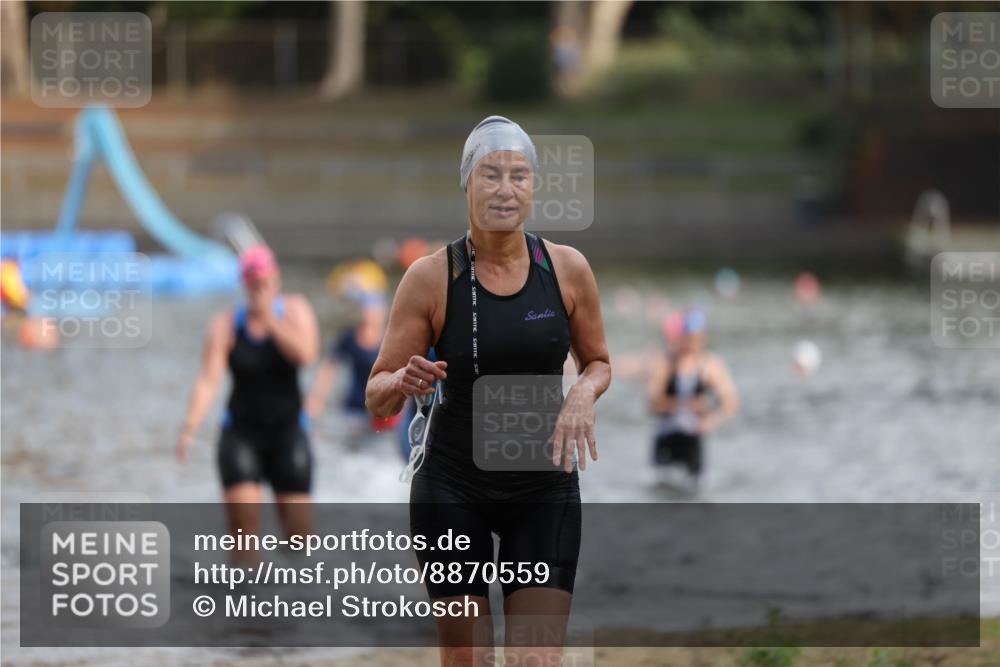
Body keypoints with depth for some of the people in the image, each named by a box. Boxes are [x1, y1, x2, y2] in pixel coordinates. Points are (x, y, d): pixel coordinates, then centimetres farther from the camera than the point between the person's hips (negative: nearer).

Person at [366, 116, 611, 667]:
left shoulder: (567, 269, -3)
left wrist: (583, 394, -11)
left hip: (546, 491, 1)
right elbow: (377, 397, -4)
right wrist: (404, 382, -28)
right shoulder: (431, 277, -8)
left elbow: (598, 362, 13)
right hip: (452, 489, -1)